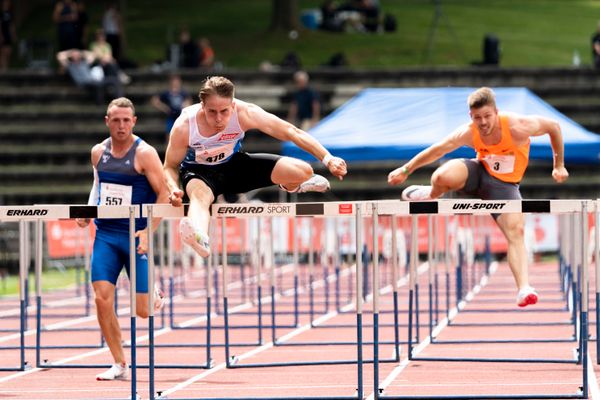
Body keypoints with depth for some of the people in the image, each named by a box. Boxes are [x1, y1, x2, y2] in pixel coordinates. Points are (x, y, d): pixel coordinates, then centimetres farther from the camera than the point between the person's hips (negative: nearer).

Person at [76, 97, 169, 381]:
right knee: (102, 298, -10)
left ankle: (156, 295, 36)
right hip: (105, 234, 4)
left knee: (142, 310, -3)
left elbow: (163, 195, -9)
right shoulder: (98, 152, 6)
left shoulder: (144, 153, -9)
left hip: (136, 237, -4)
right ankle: (119, 365, 0)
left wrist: (148, 232, -19)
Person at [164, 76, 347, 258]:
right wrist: (174, 189, -39)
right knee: (200, 195, -43)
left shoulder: (245, 113, -27)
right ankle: (200, 239, -77)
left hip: (234, 164, 3)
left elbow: (292, 132, -23)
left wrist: (328, 159, -31)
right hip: (199, 171, -3)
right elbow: (170, 166, -16)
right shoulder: (184, 126, -31)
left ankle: (290, 186, 31)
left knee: (303, 171, -8)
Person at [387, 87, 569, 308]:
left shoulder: (517, 127, -28)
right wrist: (406, 169, -4)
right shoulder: (468, 133, -21)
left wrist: (559, 165, -5)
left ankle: (523, 289, -27)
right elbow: (437, 150, -6)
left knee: (516, 231, -23)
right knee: (442, 176, -30)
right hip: (480, 171, 1)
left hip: (504, 185, -1)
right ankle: (431, 195, 8)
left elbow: (553, 126, -13)